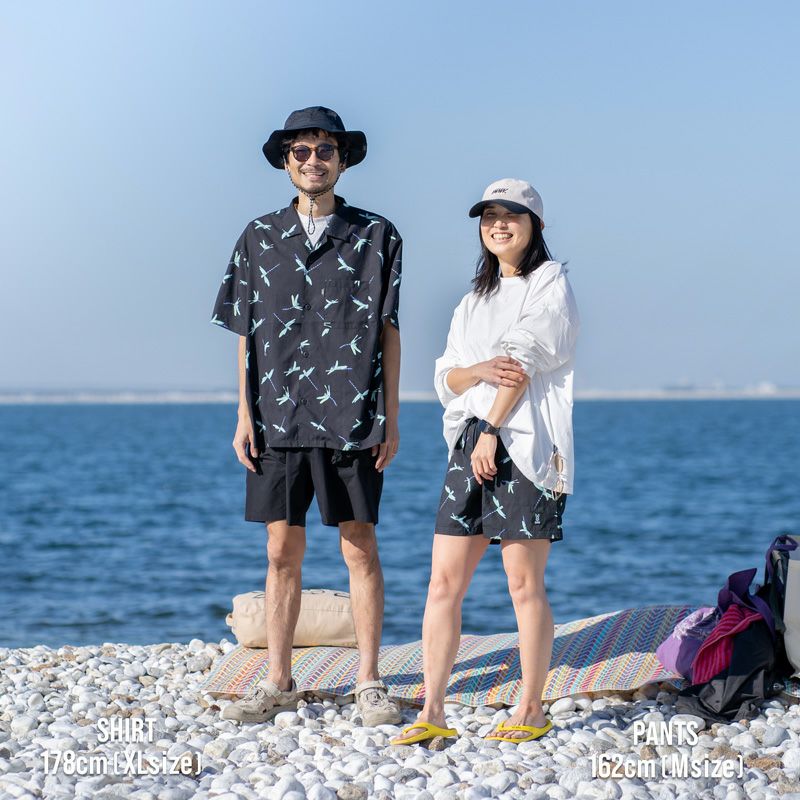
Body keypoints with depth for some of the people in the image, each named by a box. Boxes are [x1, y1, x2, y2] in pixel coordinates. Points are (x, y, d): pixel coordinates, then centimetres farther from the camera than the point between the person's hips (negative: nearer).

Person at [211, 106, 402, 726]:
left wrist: (391, 419, -1)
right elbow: (248, 333, 10)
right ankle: (278, 683, 14)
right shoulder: (260, 238, 8)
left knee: (360, 549, 0)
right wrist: (245, 415, 3)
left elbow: (388, 331, 4)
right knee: (282, 551, 5)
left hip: (352, 418, -2)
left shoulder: (376, 235, 4)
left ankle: (369, 683, 8)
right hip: (279, 418, 2)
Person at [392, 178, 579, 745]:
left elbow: (524, 360, -9)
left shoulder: (551, 285, 1)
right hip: (471, 443, 6)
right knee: (445, 580, -1)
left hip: (525, 444, -6)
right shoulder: (477, 298, 21)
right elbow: (447, 377, 13)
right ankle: (432, 714, 1)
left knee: (525, 584, -3)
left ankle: (532, 711, 7)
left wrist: (491, 432, -13)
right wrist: (479, 370, -9)